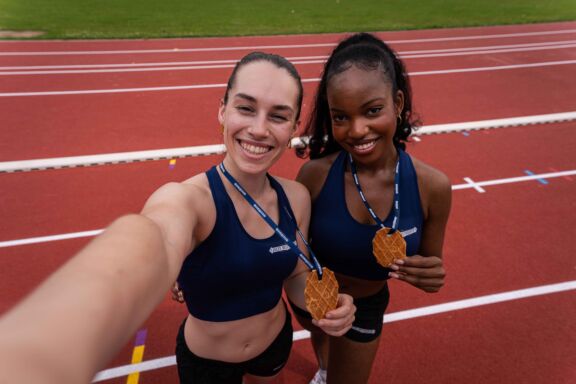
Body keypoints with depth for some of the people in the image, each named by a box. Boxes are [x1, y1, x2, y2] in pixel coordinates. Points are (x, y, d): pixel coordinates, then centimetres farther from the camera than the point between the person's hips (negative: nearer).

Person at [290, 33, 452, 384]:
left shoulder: (432, 185, -25)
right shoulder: (315, 174, -29)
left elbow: (431, 263, -10)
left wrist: (430, 275, -31)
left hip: (367, 307, -1)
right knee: (320, 337, 36)